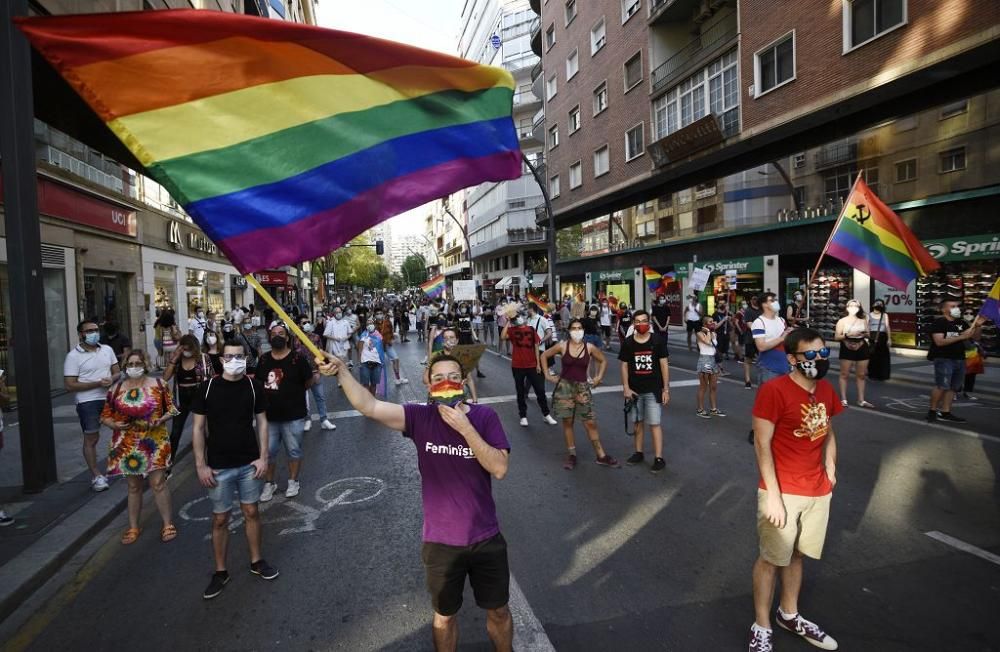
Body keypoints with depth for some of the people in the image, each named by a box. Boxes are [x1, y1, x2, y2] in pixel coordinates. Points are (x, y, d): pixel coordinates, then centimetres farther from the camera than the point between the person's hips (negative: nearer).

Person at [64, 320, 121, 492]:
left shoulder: (107, 350, 7)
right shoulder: (73, 356, -7)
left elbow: (117, 372, 13)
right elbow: (69, 385, -11)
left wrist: (112, 379, -10)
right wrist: (97, 383, -19)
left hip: (110, 398, 5)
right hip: (88, 402, -5)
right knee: (91, 438, 1)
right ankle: (97, 476, 10)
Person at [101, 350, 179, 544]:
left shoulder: (159, 385, -3)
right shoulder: (116, 388, 2)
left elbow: (172, 409, 2)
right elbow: (105, 416, 8)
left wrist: (160, 420, -16)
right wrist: (115, 425, -13)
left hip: (155, 443, -2)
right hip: (127, 445, 2)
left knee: (158, 483, 0)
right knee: (133, 486, 13)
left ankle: (168, 524, 13)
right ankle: (133, 527, 27)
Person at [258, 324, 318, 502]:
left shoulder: (297, 359, -11)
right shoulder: (264, 359, 3)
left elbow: (308, 383, -5)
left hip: (293, 415, -4)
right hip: (269, 415, 4)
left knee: (294, 451, 10)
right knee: (268, 451, 13)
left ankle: (293, 482, 29)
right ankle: (269, 483, 31)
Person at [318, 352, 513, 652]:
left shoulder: (484, 417, -12)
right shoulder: (420, 417, -11)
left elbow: (499, 469, -21)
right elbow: (369, 406, -23)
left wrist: (464, 427, -28)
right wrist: (341, 370, -36)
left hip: (486, 538, 0)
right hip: (440, 542, 0)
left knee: (498, 611, 21)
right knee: (445, 615, 22)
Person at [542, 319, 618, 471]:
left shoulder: (590, 348, -3)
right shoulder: (562, 346, -6)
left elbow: (603, 361, 14)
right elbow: (544, 356, 6)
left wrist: (599, 377, 5)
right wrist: (547, 375, 3)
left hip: (582, 388, 1)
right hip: (564, 387, 0)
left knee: (591, 423, 2)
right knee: (567, 422, 5)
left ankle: (601, 456, 12)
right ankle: (571, 455, 17)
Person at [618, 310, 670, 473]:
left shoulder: (657, 340, -6)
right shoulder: (628, 342, -2)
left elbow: (664, 365, -4)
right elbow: (624, 366, 3)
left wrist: (666, 389, -5)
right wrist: (625, 388, -4)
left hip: (654, 390, -3)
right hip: (635, 390, 3)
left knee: (654, 423, -3)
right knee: (637, 422, 14)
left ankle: (659, 458, 3)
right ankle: (639, 453, 28)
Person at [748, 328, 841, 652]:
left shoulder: (826, 390, 3)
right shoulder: (773, 390, -19)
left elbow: (828, 433, 16)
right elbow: (762, 444, -18)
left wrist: (830, 467, 4)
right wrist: (773, 496, -18)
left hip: (818, 492, 6)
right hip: (783, 492, -6)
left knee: (796, 555, 21)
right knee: (771, 559, 7)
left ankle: (789, 616, 40)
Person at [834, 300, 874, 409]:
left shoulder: (863, 320, 9)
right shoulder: (842, 321, -1)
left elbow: (868, 334, 15)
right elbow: (836, 337, -6)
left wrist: (864, 334, -8)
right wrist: (847, 335, -21)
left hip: (862, 349, 4)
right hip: (847, 350, -3)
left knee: (861, 375, 7)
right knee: (844, 375, -1)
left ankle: (861, 400, 14)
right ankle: (843, 399, 4)